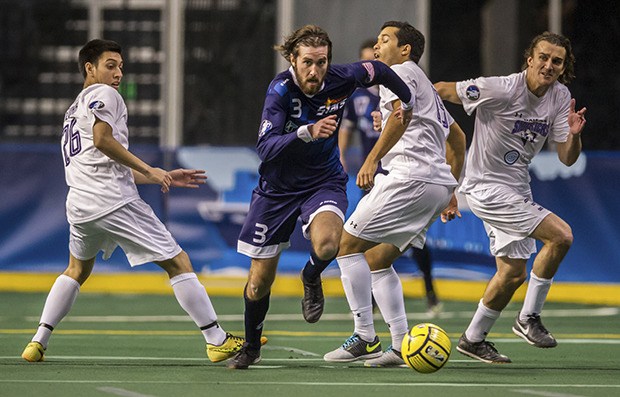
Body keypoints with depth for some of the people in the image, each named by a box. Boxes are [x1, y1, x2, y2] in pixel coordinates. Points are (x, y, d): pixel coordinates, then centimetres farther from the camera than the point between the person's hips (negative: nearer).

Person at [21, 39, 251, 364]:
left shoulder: (74, 110, 29)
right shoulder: (104, 94, 2)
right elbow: (102, 140, -17)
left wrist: (164, 178, 26)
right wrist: (149, 170, -12)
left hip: (79, 204, 8)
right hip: (115, 202, -8)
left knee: (77, 270, 31)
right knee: (178, 262, -3)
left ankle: (38, 342, 21)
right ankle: (217, 340, -6)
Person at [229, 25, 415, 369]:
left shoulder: (341, 80, -16)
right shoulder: (281, 90, -24)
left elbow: (377, 70, 7)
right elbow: (265, 147, -36)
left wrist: (408, 102, 21)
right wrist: (307, 132, -50)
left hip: (324, 182, 1)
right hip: (278, 187, -1)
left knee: (327, 243, -33)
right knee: (259, 281, 6)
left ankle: (311, 278, 4)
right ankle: (251, 347, 34)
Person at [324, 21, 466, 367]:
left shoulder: (401, 72, 1)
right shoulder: (426, 87, 31)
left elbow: (402, 112, -19)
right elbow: (457, 137, 37)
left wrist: (373, 159, -24)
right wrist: (450, 192, 36)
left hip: (411, 176, -10)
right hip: (439, 182, 10)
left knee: (348, 243, -6)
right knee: (377, 258, 13)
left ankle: (365, 337, -10)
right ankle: (402, 346, 4)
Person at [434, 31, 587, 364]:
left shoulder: (560, 97, -1)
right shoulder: (500, 90, -21)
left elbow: (567, 159, 0)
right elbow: (440, 90, -12)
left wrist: (573, 134, -20)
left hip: (516, 191, 8)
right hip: (487, 187, -8)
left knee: (513, 273, 12)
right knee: (561, 235, -20)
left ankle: (473, 339, 29)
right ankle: (529, 318, -8)